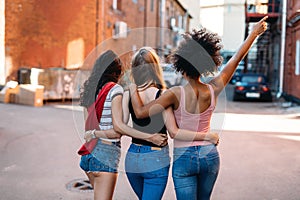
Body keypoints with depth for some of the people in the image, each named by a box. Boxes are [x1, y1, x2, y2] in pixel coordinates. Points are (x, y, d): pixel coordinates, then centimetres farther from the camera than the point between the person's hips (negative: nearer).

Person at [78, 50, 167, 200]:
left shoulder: (88, 90, 13)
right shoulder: (115, 89, -8)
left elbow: (88, 128, 8)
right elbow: (118, 126, -16)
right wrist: (150, 137, -15)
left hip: (89, 151, 8)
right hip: (107, 152, -8)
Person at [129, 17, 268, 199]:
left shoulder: (176, 94, -19)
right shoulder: (213, 90, -8)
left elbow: (140, 112, -22)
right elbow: (237, 58, 3)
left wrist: (133, 90, -5)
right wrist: (255, 32, 14)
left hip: (183, 158, -4)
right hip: (210, 155, 4)